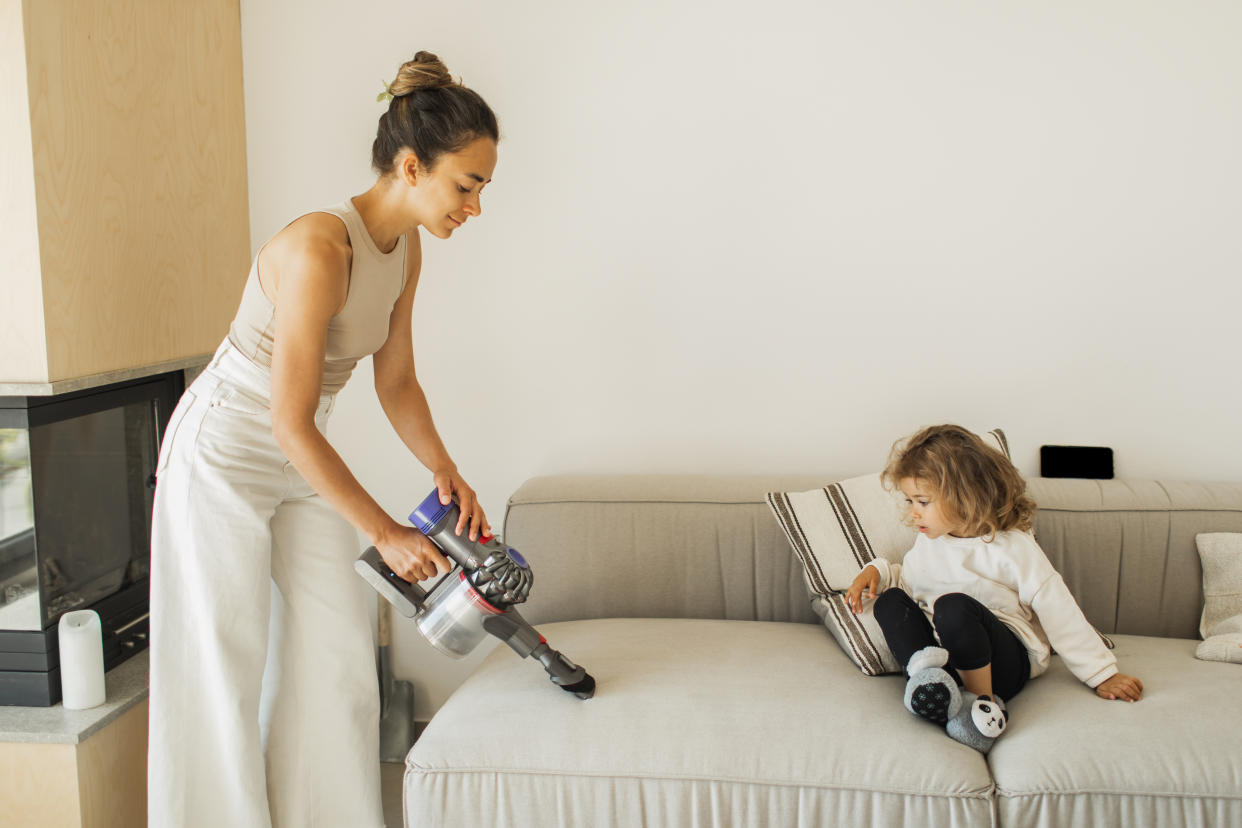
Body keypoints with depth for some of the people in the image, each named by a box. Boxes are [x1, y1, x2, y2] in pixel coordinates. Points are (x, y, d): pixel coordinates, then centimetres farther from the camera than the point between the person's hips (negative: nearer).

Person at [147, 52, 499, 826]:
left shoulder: (405, 247, -5)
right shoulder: (319, 249, -31)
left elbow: (396, 381, 5)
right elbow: (291, 423, -29)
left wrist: (446, 470, -10)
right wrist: (386, 532, -24)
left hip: (300, 463, 8)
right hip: (224, 459, -8)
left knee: (341, 652, 10)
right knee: (224, 666, 3)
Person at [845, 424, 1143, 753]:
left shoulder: (1011, 547, -9)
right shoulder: (928, 542, 11)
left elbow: (1058, 613, -8)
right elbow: (910, 580, 27)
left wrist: (1103, 675, -7)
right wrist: (878, 571, 5)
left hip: (1009, 661, -6)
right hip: (946, 653, 6)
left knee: (953, 606, -33)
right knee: (890, 601, -15)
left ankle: (986, 704, -20)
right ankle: (924, 672, -39)